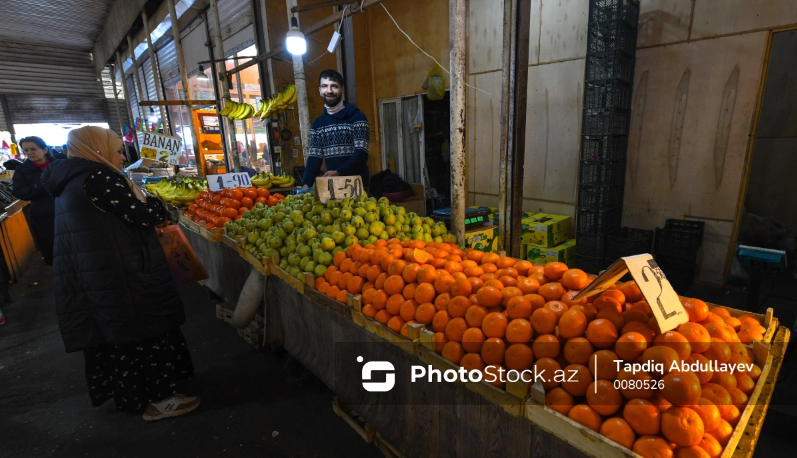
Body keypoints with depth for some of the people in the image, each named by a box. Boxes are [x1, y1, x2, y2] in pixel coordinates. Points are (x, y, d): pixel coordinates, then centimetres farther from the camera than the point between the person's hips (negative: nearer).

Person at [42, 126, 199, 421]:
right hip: (119, 278, -10)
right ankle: (159, 400, 12)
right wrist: (157, 205, 3)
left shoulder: (69, 181, 15)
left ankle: (131, 396, 35)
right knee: (148, 332, 1)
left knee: (119, 335, 20)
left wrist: (143, 204, 13)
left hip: (89, 277, 10)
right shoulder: (98, 177, -16)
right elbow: (143, 215, -18)